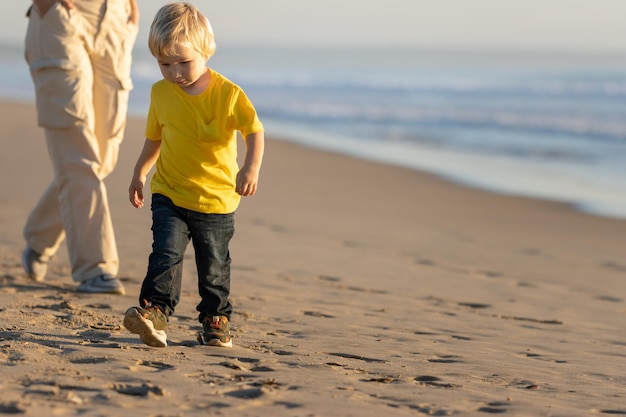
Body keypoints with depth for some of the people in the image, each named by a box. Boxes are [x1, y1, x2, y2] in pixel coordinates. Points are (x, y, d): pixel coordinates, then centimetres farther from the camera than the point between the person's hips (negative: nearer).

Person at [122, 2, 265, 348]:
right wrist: (139, 174, 24)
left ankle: (216, 319, 25)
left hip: (216, 199, -2)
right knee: (166, 252, -16)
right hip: (169, 194, 2)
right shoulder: (160, 93, 1)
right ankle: (154, 310, -20)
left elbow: (254, 131, -12)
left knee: (214, 264, 10)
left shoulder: (228, 93, -11)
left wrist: (251, 168, -28)